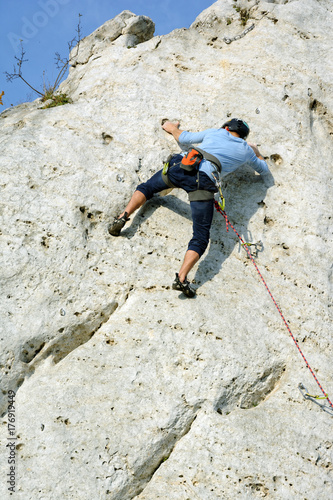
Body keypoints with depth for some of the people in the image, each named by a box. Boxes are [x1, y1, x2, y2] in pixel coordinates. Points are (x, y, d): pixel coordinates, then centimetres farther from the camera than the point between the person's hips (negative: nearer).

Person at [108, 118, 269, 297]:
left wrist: (172, 128, 61)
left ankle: (123, 216, 4)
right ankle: (182, 277, -23)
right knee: (201, 236, -2)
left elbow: (183, 138, 40)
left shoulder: (214, 132, 30)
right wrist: (256, 151, 64)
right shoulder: (246, 150, 27)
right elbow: (263, 169, 45)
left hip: (180, 166, 3)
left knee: (147, 187, 28)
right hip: (203, 182, -2)